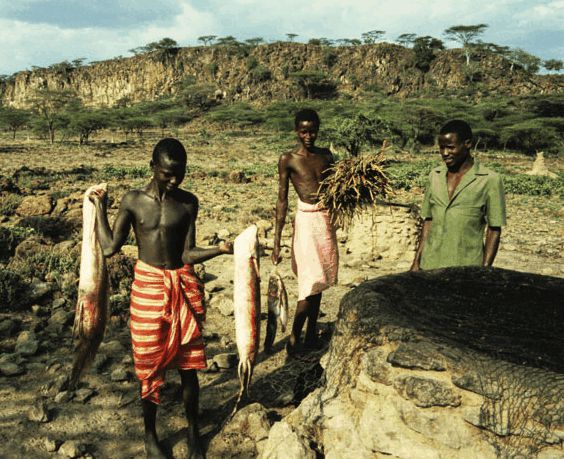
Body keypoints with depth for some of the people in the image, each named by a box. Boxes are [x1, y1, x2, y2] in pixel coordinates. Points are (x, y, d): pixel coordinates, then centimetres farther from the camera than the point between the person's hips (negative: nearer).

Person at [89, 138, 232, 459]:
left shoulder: (189, 202, -1)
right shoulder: (133, 201, -3)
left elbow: (188, 255, -5)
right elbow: (110, 248, -8)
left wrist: (220, 249, -21)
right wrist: (100, 206, -2)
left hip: (184, 286, 1)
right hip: (148, 287, -1)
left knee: (188, 365, 10)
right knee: (150, 366, 8)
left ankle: (193, 431, 31)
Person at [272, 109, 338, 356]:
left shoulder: (326, 156, 10)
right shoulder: (288, 159, -4)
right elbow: (282, 200, -5)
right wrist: (277, 241, -7)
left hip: (327, 219, 5)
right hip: (306, 220, -5)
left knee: (317, 281, 12)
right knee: (311, 281, -10)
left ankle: (311, 335, 23)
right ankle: (294, 338, 3)